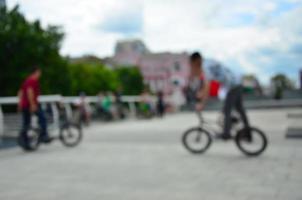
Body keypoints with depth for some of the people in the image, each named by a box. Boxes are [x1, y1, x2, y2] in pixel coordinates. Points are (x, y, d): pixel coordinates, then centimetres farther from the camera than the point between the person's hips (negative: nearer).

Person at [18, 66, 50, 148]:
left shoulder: (27, 80, 21)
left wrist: (20, 103, 28)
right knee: (42, 118, -3)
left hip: (24, 105, 10)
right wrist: (32, 104, -25)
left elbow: (20, 92, 24)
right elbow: (29, 91, -23)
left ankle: (25, 141, 10)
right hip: (31, 104, -10)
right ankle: (43, 136, -6)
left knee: (26, 123, 10)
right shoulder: (34, 80, -9)